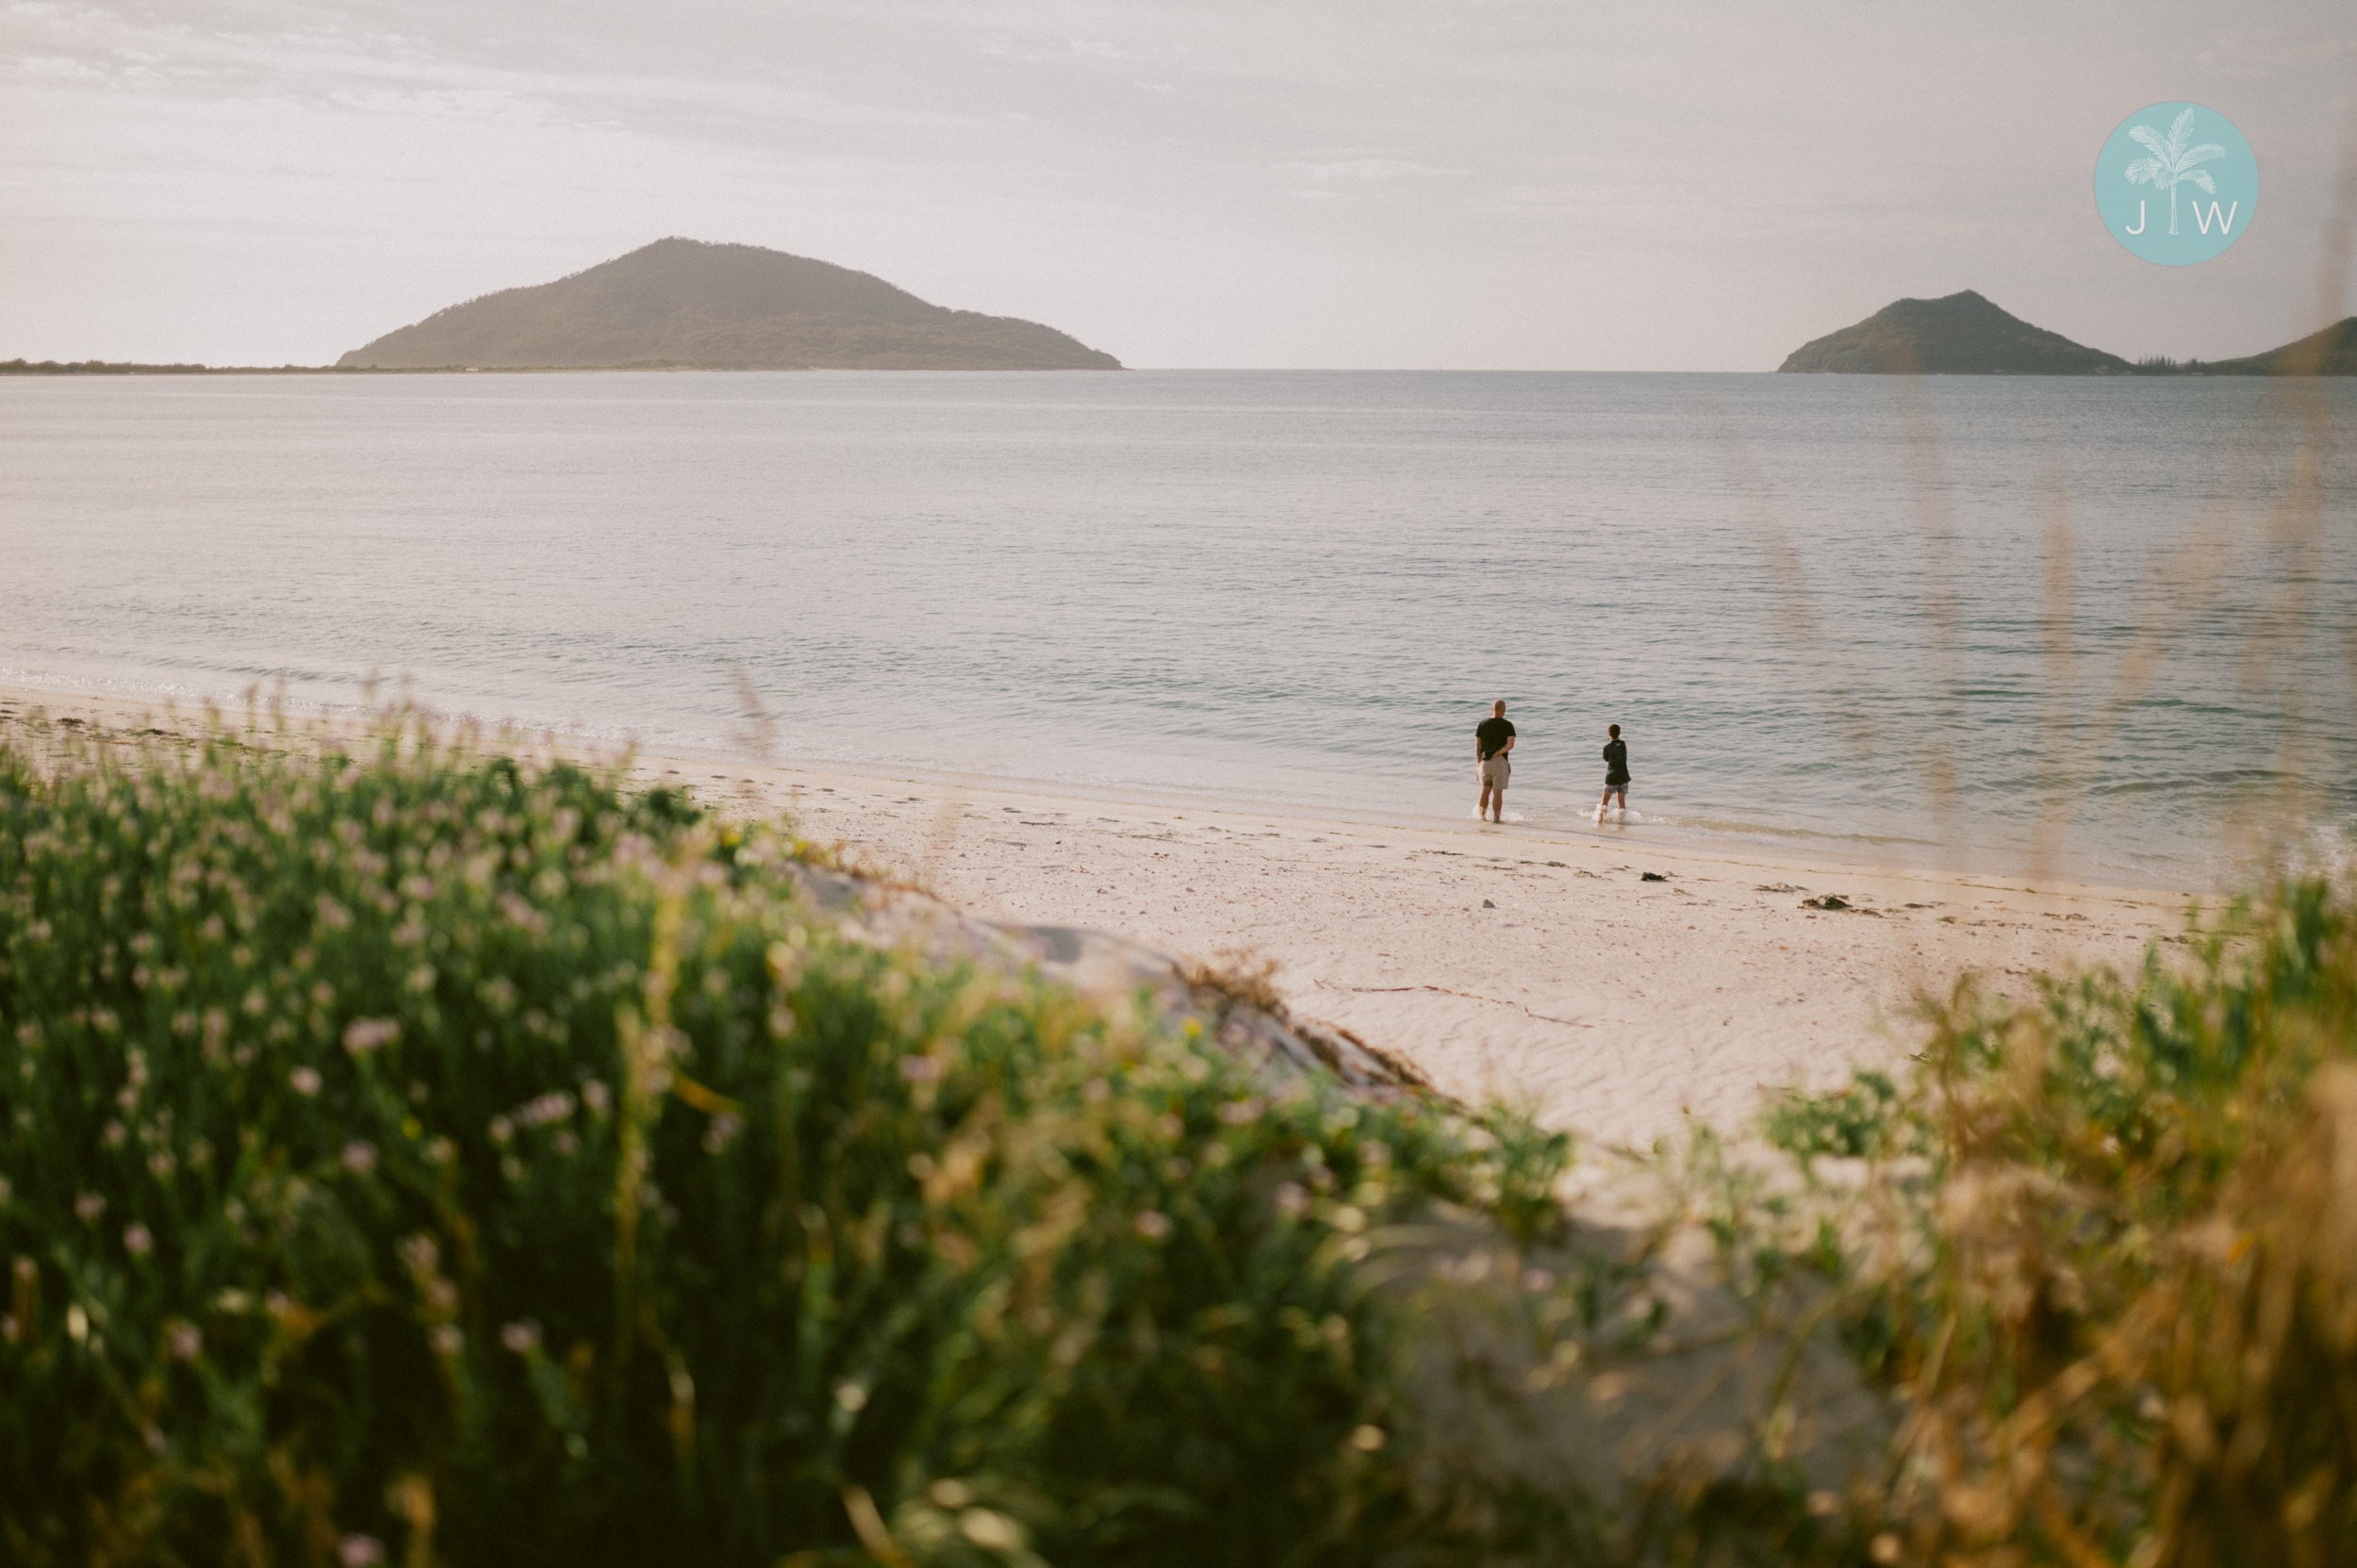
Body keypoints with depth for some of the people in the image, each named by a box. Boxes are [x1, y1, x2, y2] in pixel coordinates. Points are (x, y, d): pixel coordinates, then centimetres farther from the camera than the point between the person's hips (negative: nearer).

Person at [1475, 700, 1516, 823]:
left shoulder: (1482, 724, 5)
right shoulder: (1507, 725, -4)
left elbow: (1477, 746, 7)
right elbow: (1510, 745, -15)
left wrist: (1478, 762, 13)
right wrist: (1497, 753, -9)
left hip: (1484, 762, 3)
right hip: (1499, 762, -3)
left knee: (1485, 790, 16)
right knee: (1498, 792, 0)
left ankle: (1481, 814, 18)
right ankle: (1497, 817, 0)